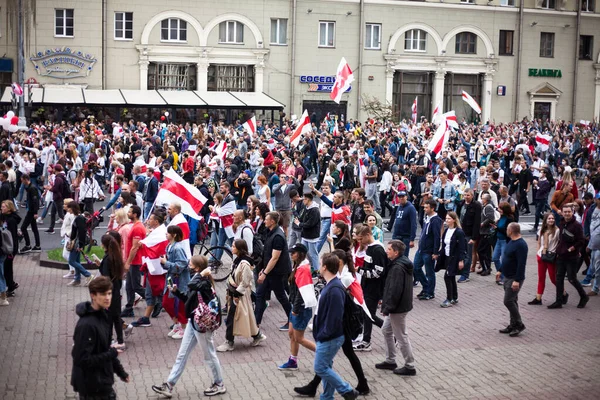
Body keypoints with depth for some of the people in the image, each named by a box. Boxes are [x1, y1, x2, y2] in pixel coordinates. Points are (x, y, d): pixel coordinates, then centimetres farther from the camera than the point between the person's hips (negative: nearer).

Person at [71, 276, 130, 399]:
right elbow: (82, 359, -26)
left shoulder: (103, 316, 3)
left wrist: (120, 371, 15)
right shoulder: (86, 325, -25)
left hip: (103, 381, 9)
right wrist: (111, 354, -18)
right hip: (92, 386, -9)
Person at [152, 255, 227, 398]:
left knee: (209, 355, 7)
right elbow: (187, 298, 16)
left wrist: (201, 274, -31)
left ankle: (219, 385, 23)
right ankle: (169, 386, 17)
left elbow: (192, 285, -45)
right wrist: (176, 291, 2)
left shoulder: (204, 283, -22)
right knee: (182, 355, 12)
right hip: (193, 322, 10)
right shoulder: (198, 282, 7)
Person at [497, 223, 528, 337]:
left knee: (508, 301, -10)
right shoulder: (511, 242, 10)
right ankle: (513, 325, 21)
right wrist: (500, 271, 24)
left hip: (515, 279, -10)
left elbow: (521, 264, -26)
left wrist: (517, 280, -29)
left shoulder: (521, 245, -21)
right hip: (508, 277, 10)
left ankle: (519, 324, 2)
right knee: (512, 301, 14)